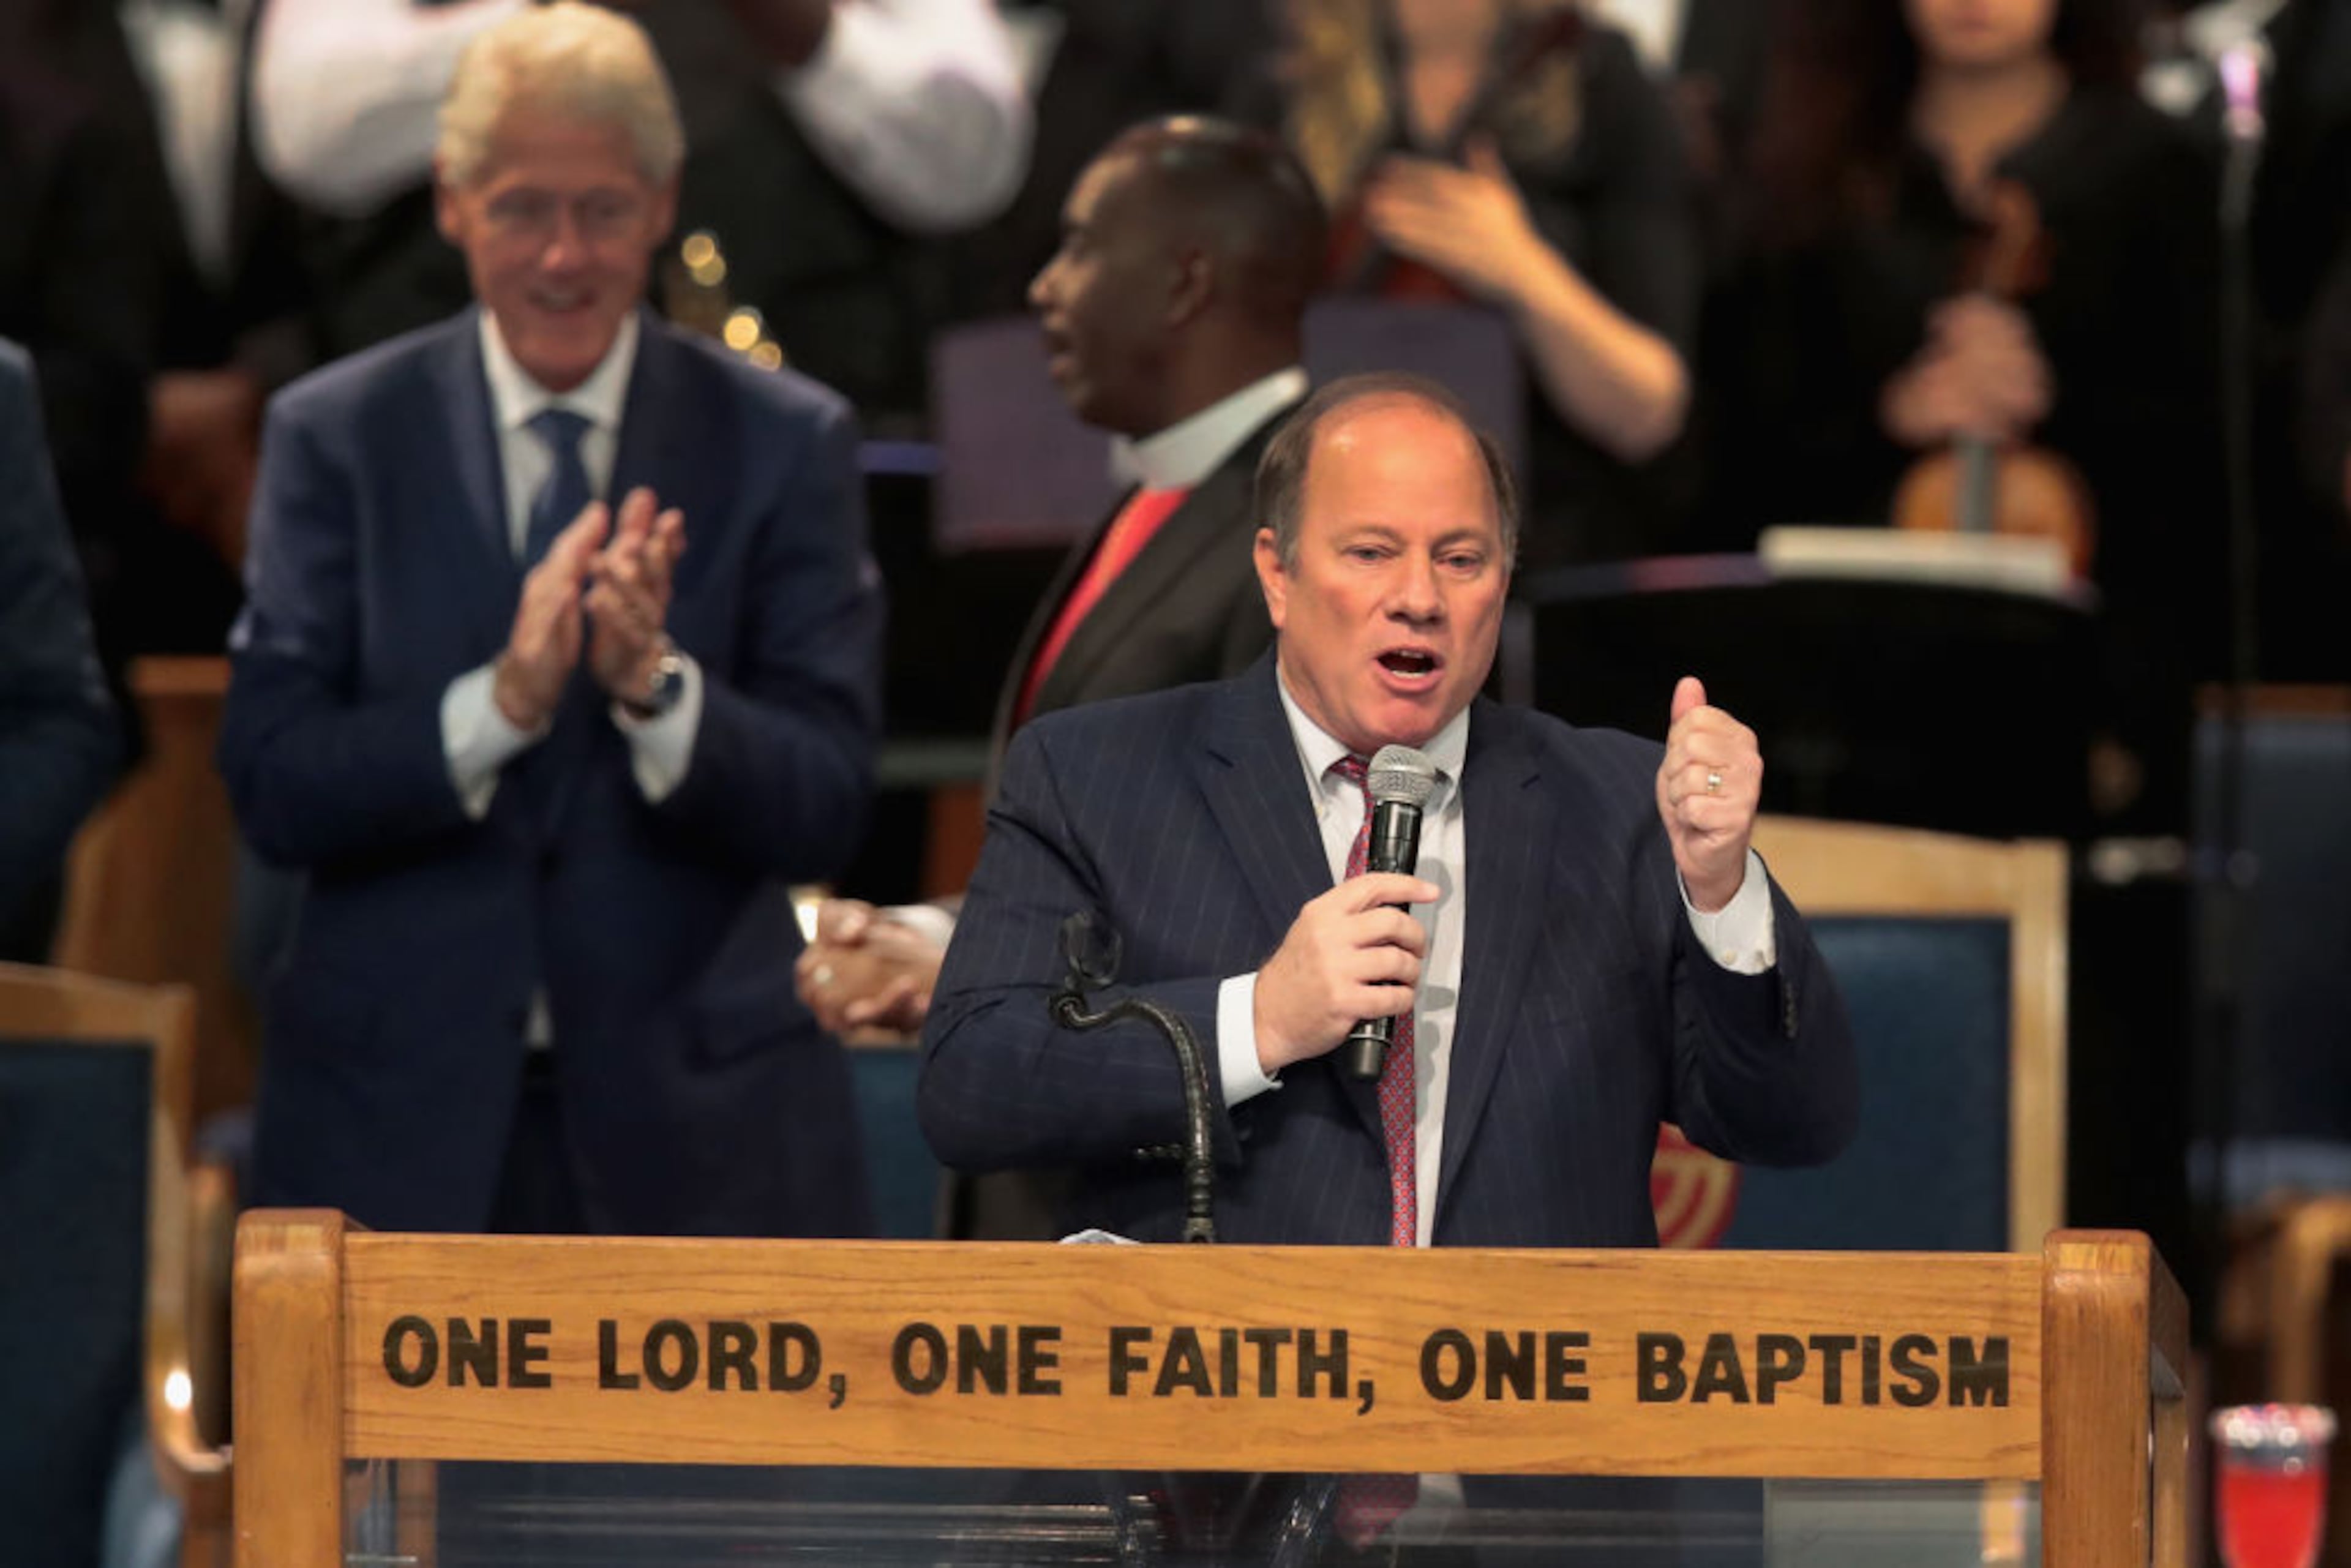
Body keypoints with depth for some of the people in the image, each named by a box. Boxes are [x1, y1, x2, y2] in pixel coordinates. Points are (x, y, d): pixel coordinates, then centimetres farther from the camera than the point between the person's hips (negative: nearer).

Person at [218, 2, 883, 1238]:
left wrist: (657, 685, -21)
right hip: (399, 1124, 0)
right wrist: (500, 702, -20)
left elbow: (824, 810, -3)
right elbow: (272, 788, -5)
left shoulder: (785, 443, 3)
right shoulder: (335, 437, 5)